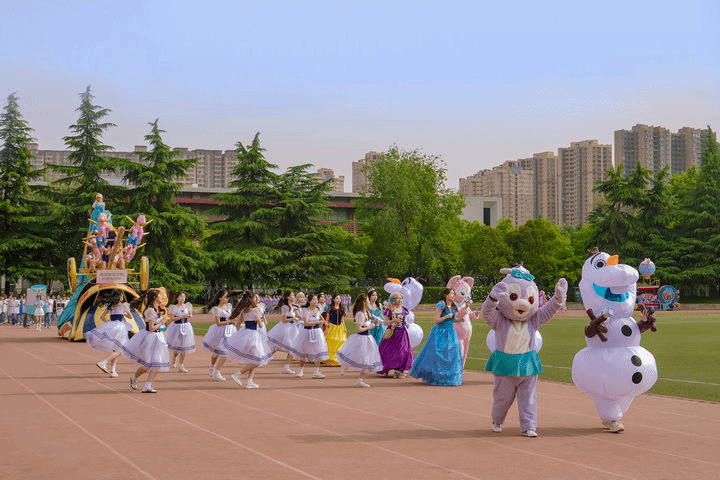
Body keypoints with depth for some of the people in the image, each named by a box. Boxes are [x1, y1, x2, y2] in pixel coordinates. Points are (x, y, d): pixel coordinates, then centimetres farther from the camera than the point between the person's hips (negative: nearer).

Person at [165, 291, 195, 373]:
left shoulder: (187, 306, 3)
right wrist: (181, 317, -21)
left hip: (186, 327, 3)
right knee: (177, 347, 5)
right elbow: (171, 318, -13)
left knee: (184, 348, 3)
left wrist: (189, 316, -10)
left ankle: (181, 366, 12)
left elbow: (191, 315, 14)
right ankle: (174, 359, 37)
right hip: (177, 327, -3)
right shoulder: (174, 307, -8)